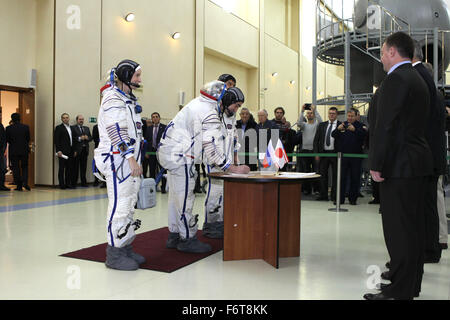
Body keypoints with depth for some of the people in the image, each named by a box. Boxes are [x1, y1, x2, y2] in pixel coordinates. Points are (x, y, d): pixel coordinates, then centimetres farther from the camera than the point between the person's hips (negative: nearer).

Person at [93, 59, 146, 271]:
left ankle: (125, 248, 20)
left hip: (130, 159, 10)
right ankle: (114, 254, -2)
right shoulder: (113, 98, -10)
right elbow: (116, 130, -20)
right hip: (117, 158, -10)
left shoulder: (128, 99, 21)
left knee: (129, 204, 12)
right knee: (119, 204, -9)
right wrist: (130, 157, -24)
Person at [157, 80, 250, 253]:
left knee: (175, 196, 16)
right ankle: (187, 239, 8)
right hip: (180, 156, -10)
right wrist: (234, 169, -12)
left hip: (168, 151, 10)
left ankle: (174, 236, 25)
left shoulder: (196, 103, 13)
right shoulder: (210, 115, -17)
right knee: (185, 198, -2)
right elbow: (213, 149, -18)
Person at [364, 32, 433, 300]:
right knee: (414, 226, 14)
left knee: (398, 229, -6)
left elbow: (385, 125, -19)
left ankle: (399, 291, 1)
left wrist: (376, 164, -16)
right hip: (417, 163, 10)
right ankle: (412, 285, 25)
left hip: (399, 166, -10)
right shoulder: (419, 80, 19)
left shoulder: (396, 80, -13)